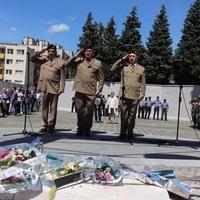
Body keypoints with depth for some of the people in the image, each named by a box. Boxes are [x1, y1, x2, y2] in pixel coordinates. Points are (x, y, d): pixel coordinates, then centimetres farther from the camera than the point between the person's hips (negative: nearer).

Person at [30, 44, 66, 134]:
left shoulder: (61, 62, 0)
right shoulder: (43, 59, 12)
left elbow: (62, 77, -3)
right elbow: (32, 58, 14)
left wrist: (61, 88, -11)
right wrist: (40, 52, 2)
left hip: (54, 87, -3)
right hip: (44, 87, 3)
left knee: (53, 108, 2)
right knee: (44, 107, 6)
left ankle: (51, 126, 11)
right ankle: (44, 126, 13)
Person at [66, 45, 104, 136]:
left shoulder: (97, 63, 9)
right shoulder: (79, 61, 13)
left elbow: (101, 78, 8)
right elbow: (68, 63, 6)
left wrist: (99, 89, -1)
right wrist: (77, 55, 4)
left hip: (91, 91, -1)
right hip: (79, 90, 1)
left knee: (89, 111, 1)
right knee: (79, 110, 5)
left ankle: (87, 130, 12)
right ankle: (80, 129, 17)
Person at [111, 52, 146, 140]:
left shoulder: (141, 69, 14)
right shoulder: (124, 66, 14)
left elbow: (143, 83, 11)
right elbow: (112, 69, 5)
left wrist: (142, 94, 0)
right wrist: (122, 59, 6)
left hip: (135, 95, 0)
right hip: (124, 94, 0)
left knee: (132, 115, 3)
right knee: (124, 115, -1)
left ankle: (130, 133, 11)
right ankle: (123, 133, 5)